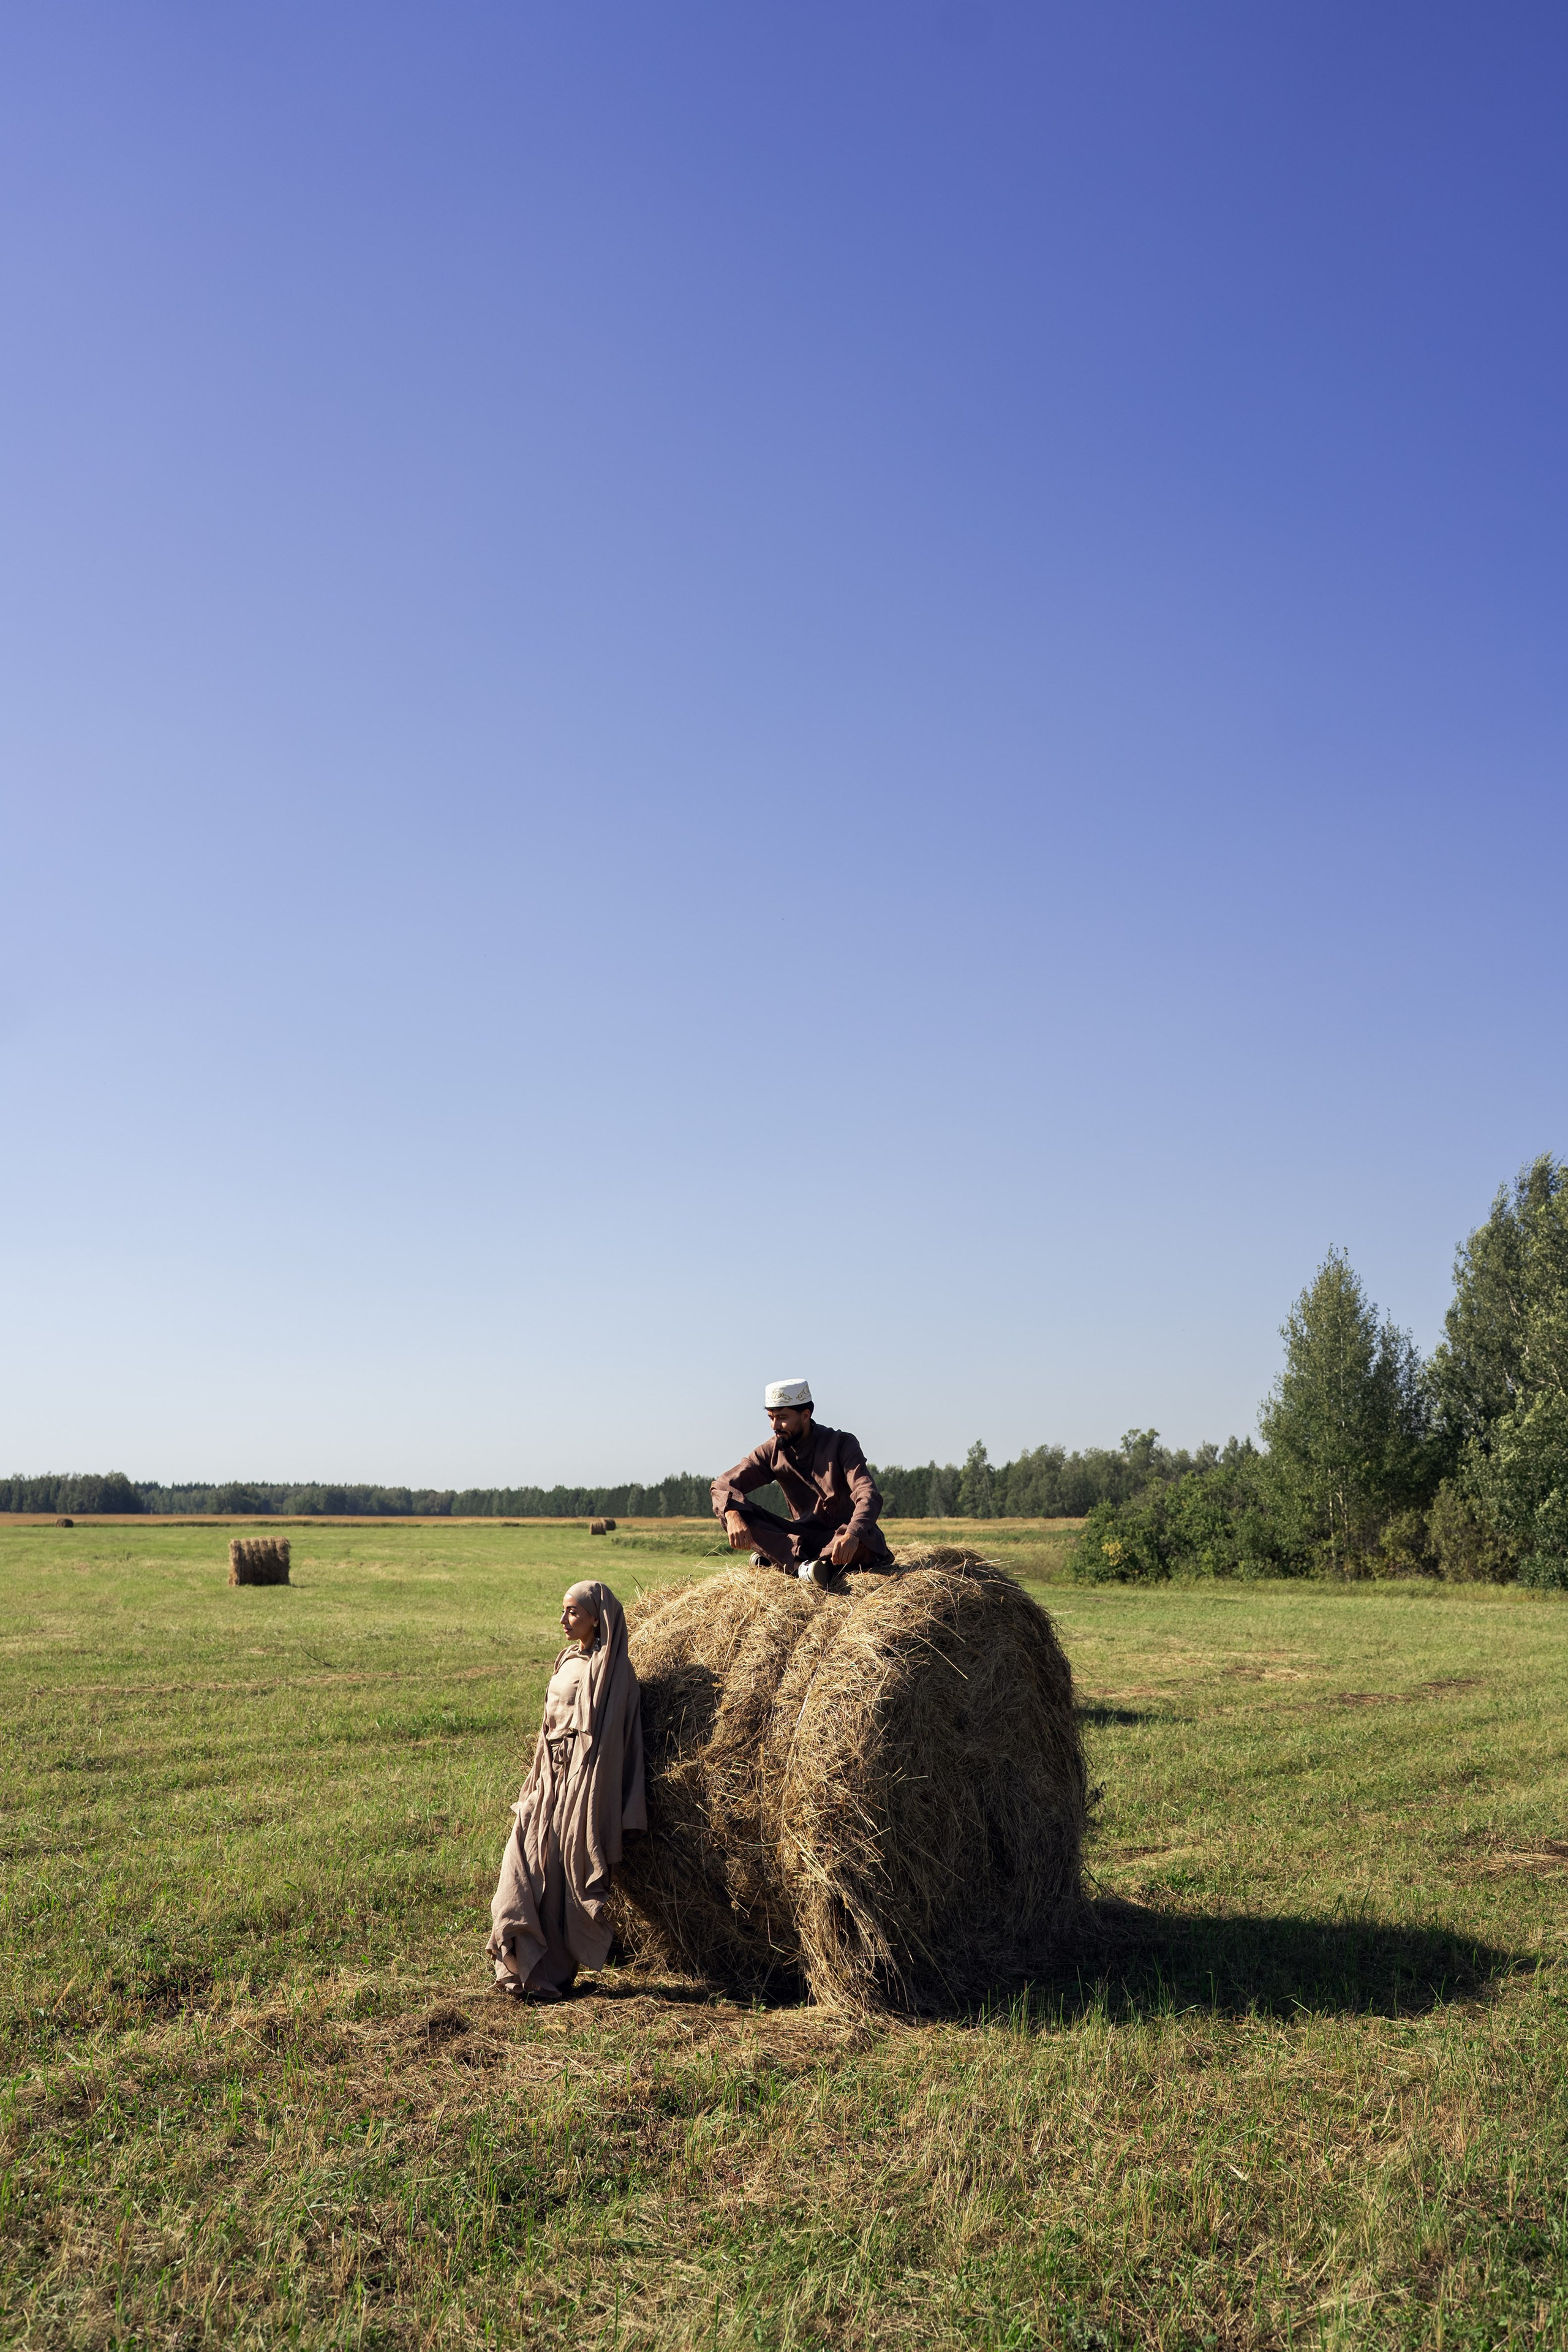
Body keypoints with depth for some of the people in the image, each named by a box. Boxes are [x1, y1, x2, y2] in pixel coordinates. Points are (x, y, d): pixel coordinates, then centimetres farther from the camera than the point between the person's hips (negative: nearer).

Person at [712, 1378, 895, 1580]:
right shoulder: (772, 1451, 1)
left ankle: (777, 1558, -37)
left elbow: (868, 1496, -25)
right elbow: (724, 1484, -7)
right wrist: (732, 1514, -32)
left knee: (867, 1539, -39)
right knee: (735, 1515, -17)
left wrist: (852, 1535, -45)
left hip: (842, 1539, -4)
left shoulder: (841, 1444, -11)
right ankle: (802, 1565, -36)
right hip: (802, 1538, 4)